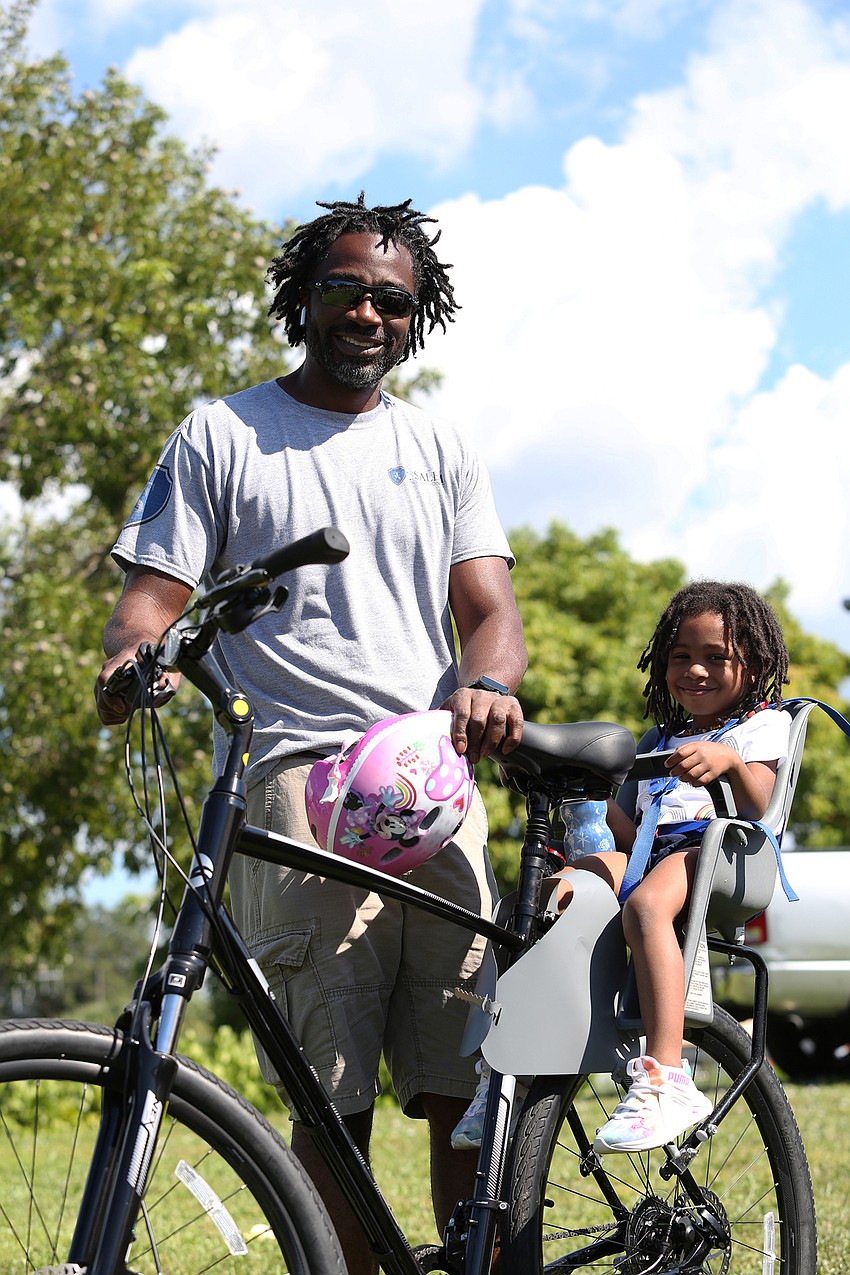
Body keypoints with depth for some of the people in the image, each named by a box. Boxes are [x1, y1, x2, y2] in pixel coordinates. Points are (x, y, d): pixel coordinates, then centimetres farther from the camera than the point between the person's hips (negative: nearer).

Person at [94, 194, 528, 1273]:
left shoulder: (441, 453, 21)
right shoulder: (221, 436, 14)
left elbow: (490, 607, 11)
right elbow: (156, 588, 7)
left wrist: (487, 686, -12)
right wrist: (133, 652, -17)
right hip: (295, 782, -3)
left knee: (472, 1097, -2)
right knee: (336, 1099, -11)